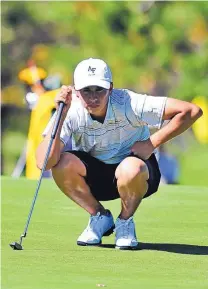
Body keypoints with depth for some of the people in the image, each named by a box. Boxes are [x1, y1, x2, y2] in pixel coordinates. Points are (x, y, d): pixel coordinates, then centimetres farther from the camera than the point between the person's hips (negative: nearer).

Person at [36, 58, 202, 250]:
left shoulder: (129, 104, -26)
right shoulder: (71, 112, -21)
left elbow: (192, 111, -27)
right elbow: (44, 163, -34)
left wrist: (152, 143, -24)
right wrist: (61, 115, -37)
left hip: (137, 174, -2)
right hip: (94, 175, 2)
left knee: (130, 169, -39)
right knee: (62, 163, -30)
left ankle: (125, 221, -5)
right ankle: (100, 218, -1)